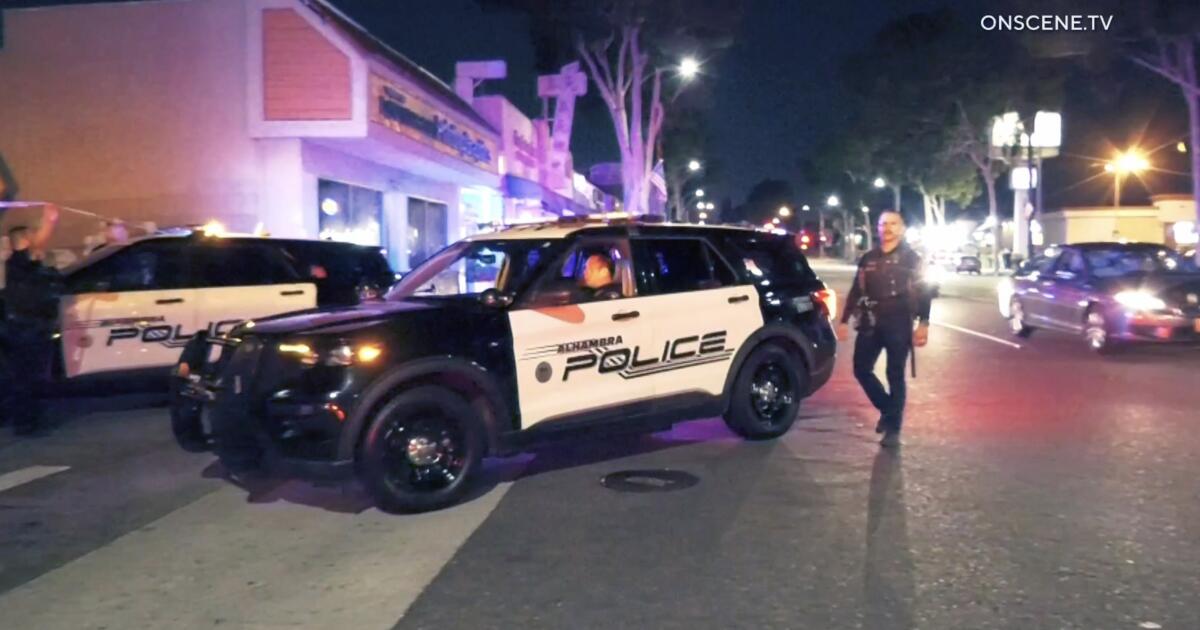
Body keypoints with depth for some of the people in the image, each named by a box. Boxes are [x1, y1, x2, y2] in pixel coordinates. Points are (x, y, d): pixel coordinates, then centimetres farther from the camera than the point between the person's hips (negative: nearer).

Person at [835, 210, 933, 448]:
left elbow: (924, 293, -3)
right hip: (870, 324, 4)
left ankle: (893, 428, 9)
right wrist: (844, 320, 11)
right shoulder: (868, 259, 13)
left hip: (898, 326, -4)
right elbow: (856, 291, 15)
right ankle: (887, 409, 25)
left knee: (895, 376, 0)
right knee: (861, 370, 3)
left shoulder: (912, 259, 2)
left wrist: (923, 324, -13)